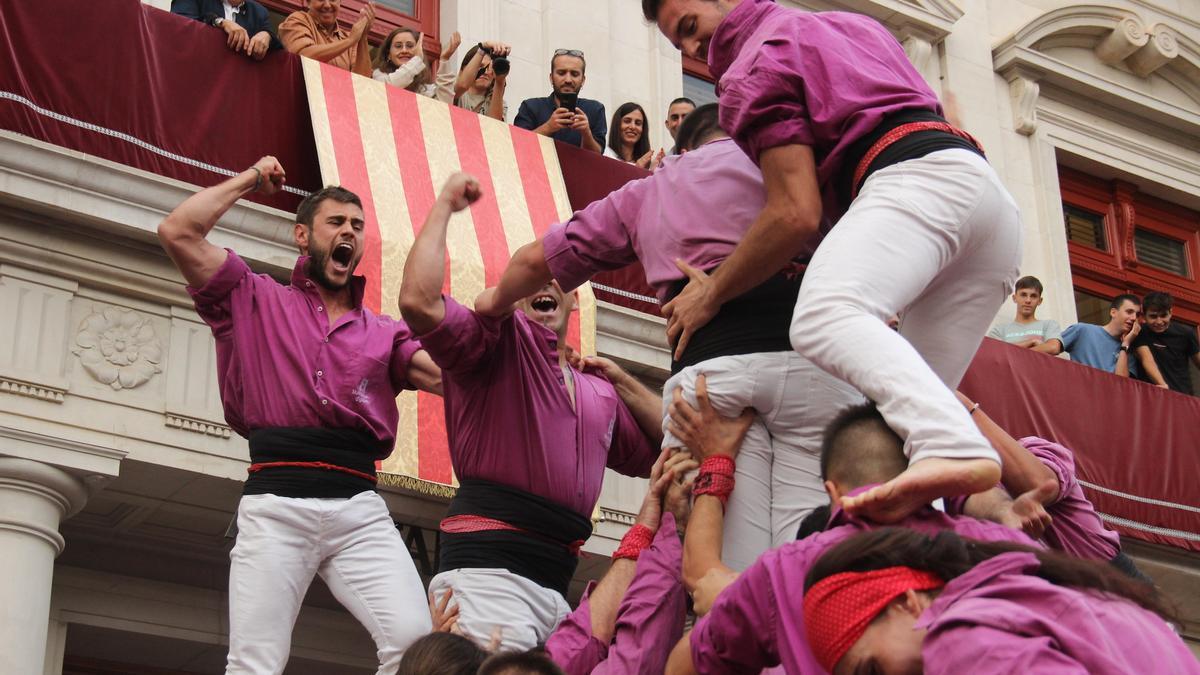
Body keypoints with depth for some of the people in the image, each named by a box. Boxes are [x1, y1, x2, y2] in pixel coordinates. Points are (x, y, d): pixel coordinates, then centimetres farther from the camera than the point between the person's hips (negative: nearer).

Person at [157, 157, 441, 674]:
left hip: (359, 506, 2)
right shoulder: (255, 300, 17)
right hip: (277, 501, -2)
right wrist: (249, 180, 18)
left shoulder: (383, 333, 24)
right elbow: (178, 232, 7)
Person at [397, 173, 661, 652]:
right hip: (487, 571, -8)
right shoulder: (500, 340, 3)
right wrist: (444, 204, -3)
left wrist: (622, 381, 22)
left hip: (553, 586, 8)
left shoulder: (600, 396, 25)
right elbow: (418, 302, -15)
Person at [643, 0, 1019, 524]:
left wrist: (711, 294, 8)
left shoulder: (756, 61, 10)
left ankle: (953, 448, -59)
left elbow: (797, 214, -2)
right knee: (910, 402, 6)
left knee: (824, 317, -33)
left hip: (915, 179, -9)